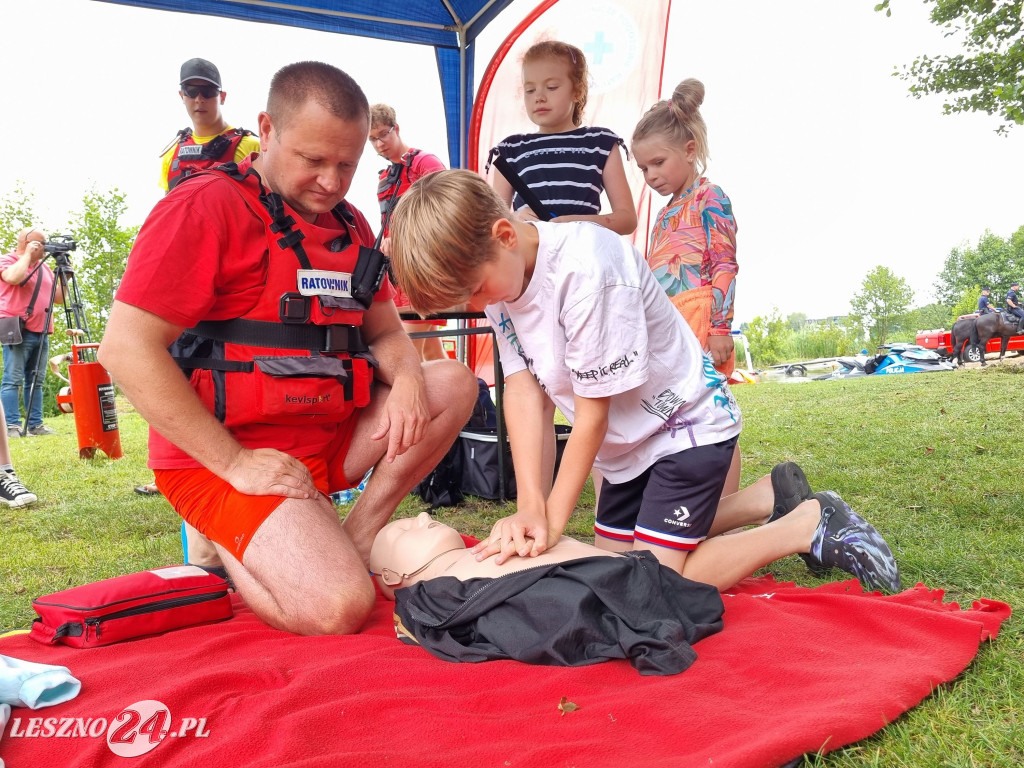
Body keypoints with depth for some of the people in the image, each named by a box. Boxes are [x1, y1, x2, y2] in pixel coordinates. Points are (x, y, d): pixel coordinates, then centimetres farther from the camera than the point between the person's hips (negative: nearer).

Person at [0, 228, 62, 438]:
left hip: (41, 332, 7)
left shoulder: (44, 267, 20)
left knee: (36, 381, 7)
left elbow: (58, 298, 21)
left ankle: (36, 424, 10)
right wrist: (28, 254, -11)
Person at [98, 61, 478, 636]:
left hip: (330, 434, 7)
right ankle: (227, 547, 7)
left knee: (453, 383, -4)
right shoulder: (208, 207, -11)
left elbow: (386, 333, 16)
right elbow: (127, 348, -17)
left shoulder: (351, 225, 11)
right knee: (339, 608, -23)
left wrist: (406, 378, -11)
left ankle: (353, 541, -5)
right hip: (221, 455, -7)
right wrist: (234, 463, -19)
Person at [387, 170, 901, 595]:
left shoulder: (587, 269, -32)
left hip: (688, 423, -8)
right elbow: (523, 390, -13)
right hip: (628, 439, 8)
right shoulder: (495, 271, -8)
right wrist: (530, 507, -22)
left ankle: (811, 525, 5)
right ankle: (769, 498, 25)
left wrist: (552, 521, -17)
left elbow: (592, 414, -25)